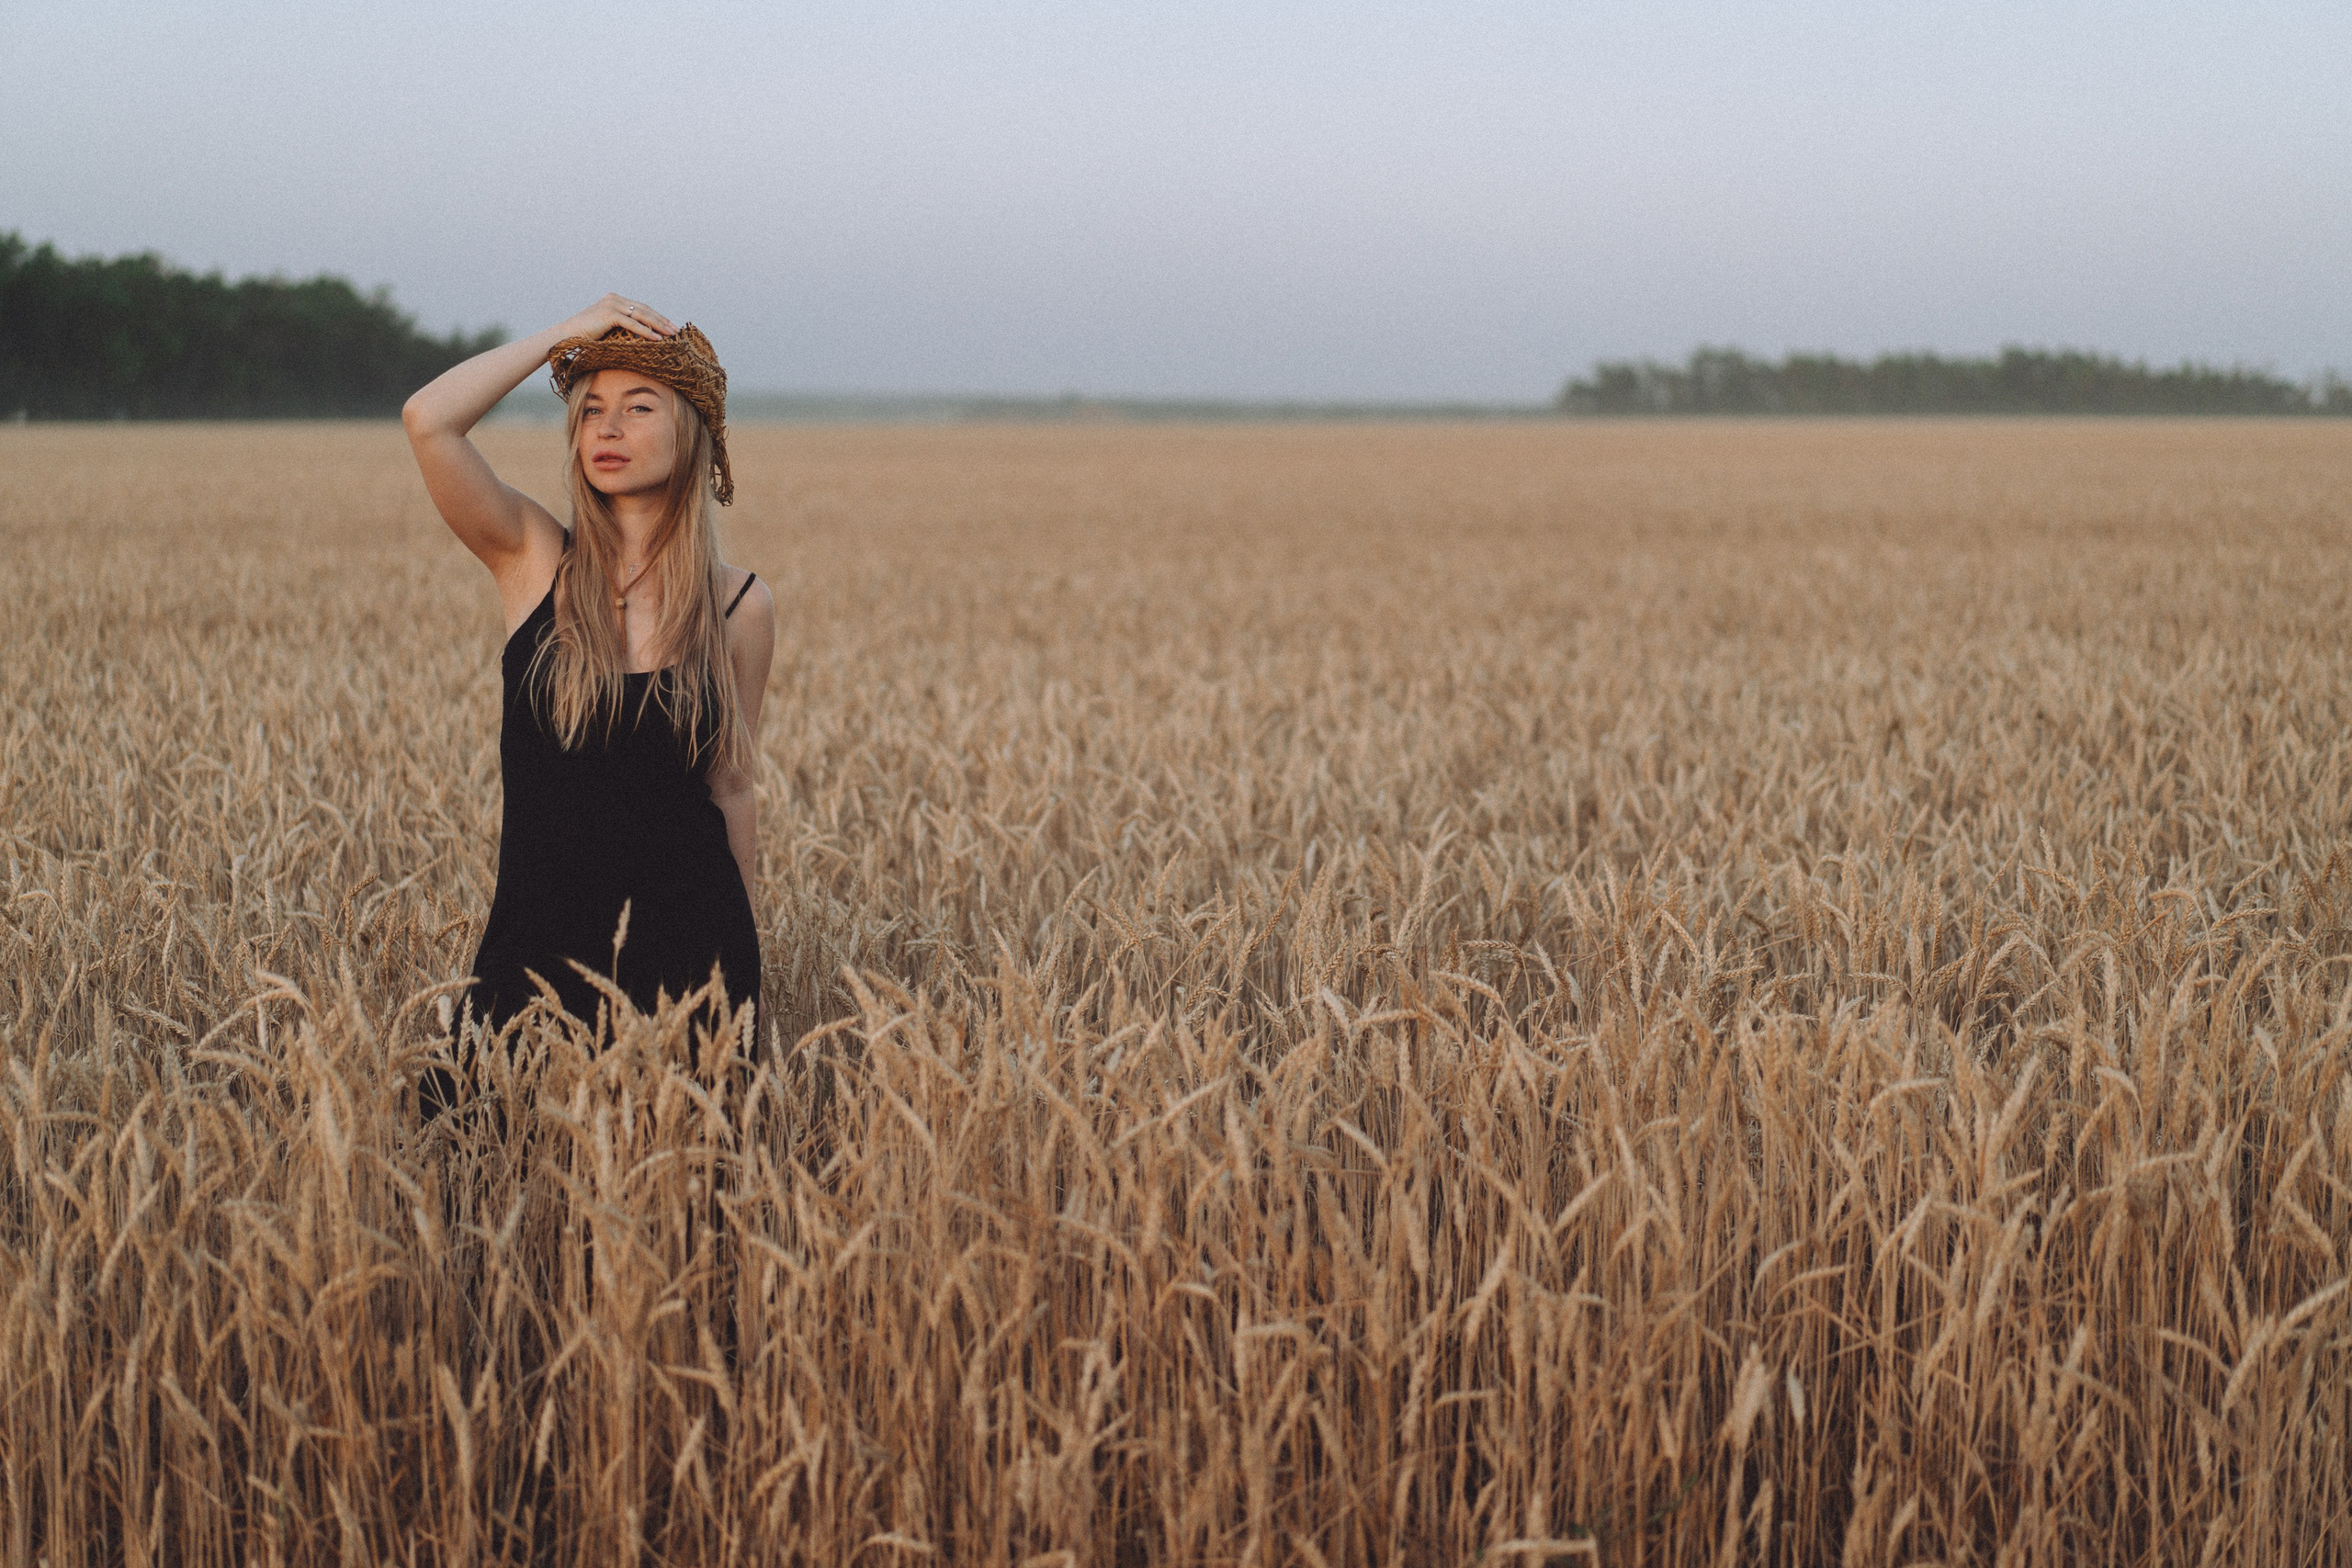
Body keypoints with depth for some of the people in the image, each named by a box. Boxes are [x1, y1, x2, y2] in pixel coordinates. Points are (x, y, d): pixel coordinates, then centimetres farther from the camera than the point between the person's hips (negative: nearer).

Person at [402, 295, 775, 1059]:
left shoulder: (740, 606, 1)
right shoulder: (534, 558, -1)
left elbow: (730, 786, 8)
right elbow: (427, 420, -16)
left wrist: (743, 967, 11)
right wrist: (566, 334, -9)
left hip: (684, 943, 0)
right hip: (540, 934, 0)